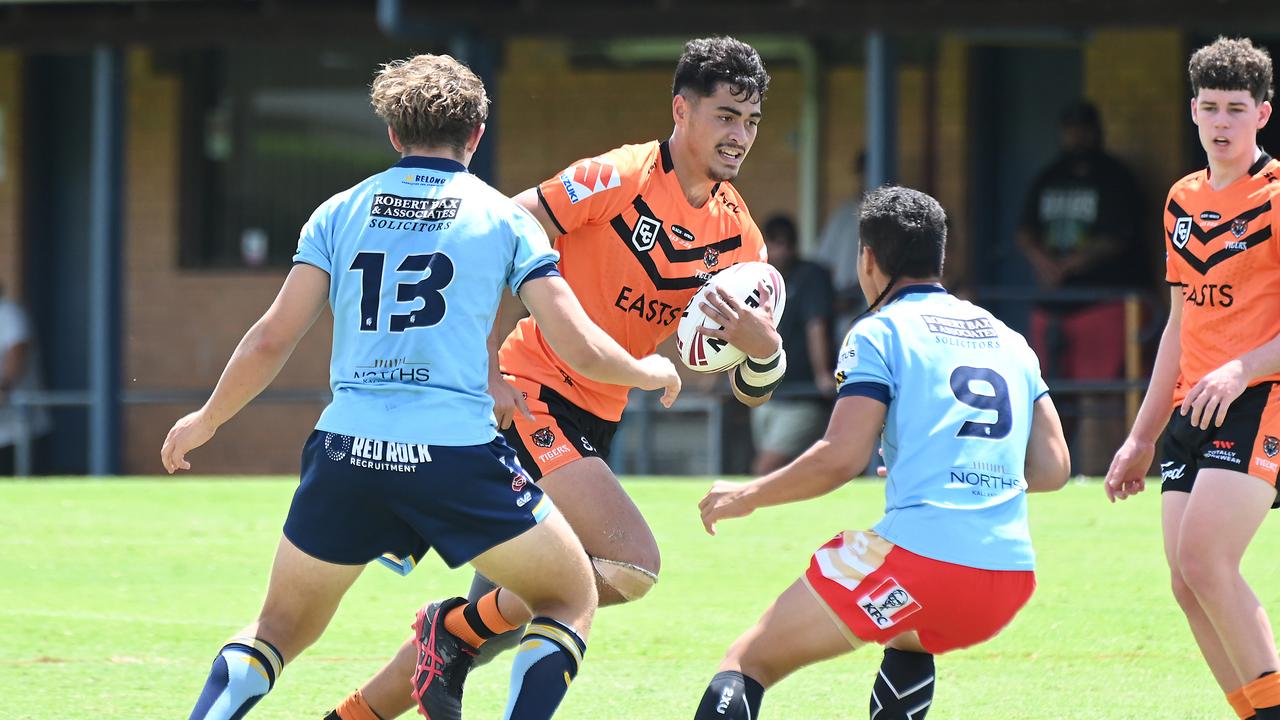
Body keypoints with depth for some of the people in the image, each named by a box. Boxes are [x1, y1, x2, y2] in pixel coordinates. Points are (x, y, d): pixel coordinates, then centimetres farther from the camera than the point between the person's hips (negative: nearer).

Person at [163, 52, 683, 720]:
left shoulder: (339, 213, 11)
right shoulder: (504, 218, 6)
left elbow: (270, 341, 7)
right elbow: (580, 348, 3)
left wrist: (206, 420, 23)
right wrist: (651, 372, 23)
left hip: (345, 452, 3)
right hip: (458, 452, -3)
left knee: (279, 631, 20)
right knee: (571, 601, 17)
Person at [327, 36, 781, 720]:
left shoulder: (737, 233, 5)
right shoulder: (616, 179, -14)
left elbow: (753, 392, 6)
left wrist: (762, 347, -18)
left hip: (592, 423, 7)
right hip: (529, 399, -7)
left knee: (492, 616, 7)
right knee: (633, 564, -23)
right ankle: (457, 637, -7)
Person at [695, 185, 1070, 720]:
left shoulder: (880, 332, 3)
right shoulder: (1009, 341, 21)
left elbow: (841, 457, -7)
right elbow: (1052, 468, 19)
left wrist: (747, 496, 6)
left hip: (918, 553, -6)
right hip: (1012, 576, 6)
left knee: (750, 662, 1)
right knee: (907, 638, 39)